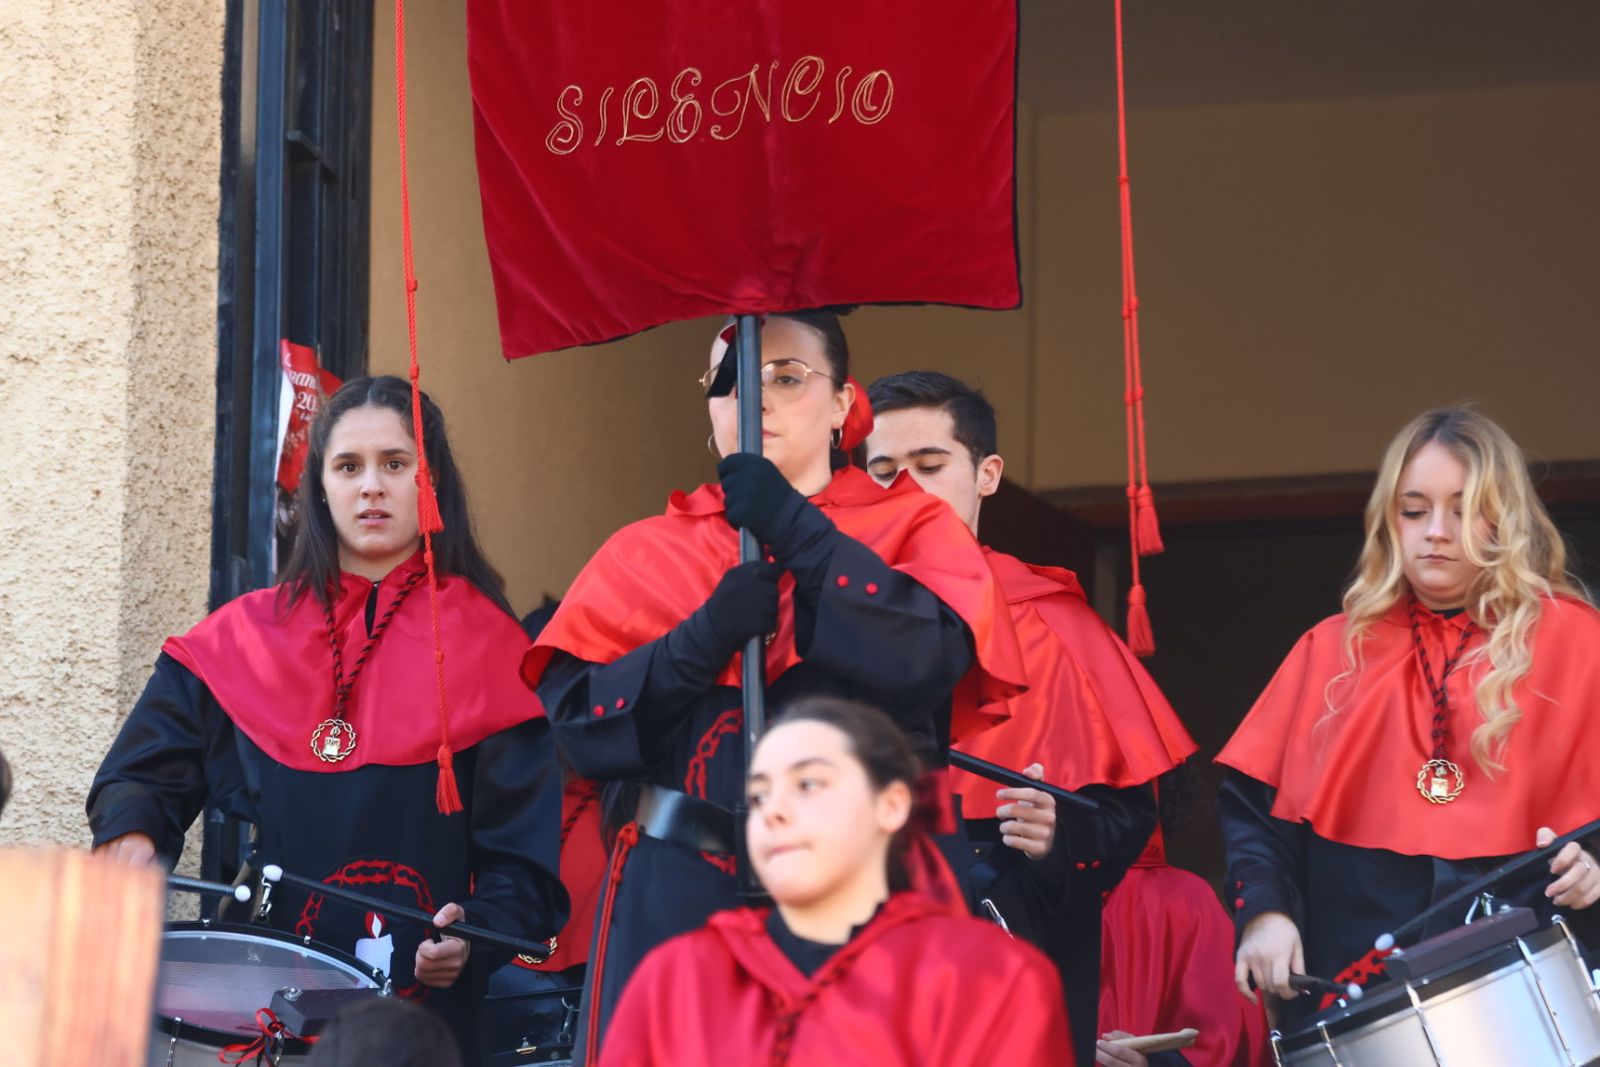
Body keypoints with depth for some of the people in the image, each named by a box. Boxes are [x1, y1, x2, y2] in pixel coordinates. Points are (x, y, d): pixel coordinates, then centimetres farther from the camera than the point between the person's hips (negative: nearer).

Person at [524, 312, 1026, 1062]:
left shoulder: (915, 531, 9)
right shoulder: (647, 554, 13)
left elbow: (934, 658, -13)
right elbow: (576, 719, 0)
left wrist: (796, 534, -12)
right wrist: (703, 639, -13)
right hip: (675, 899, 2)